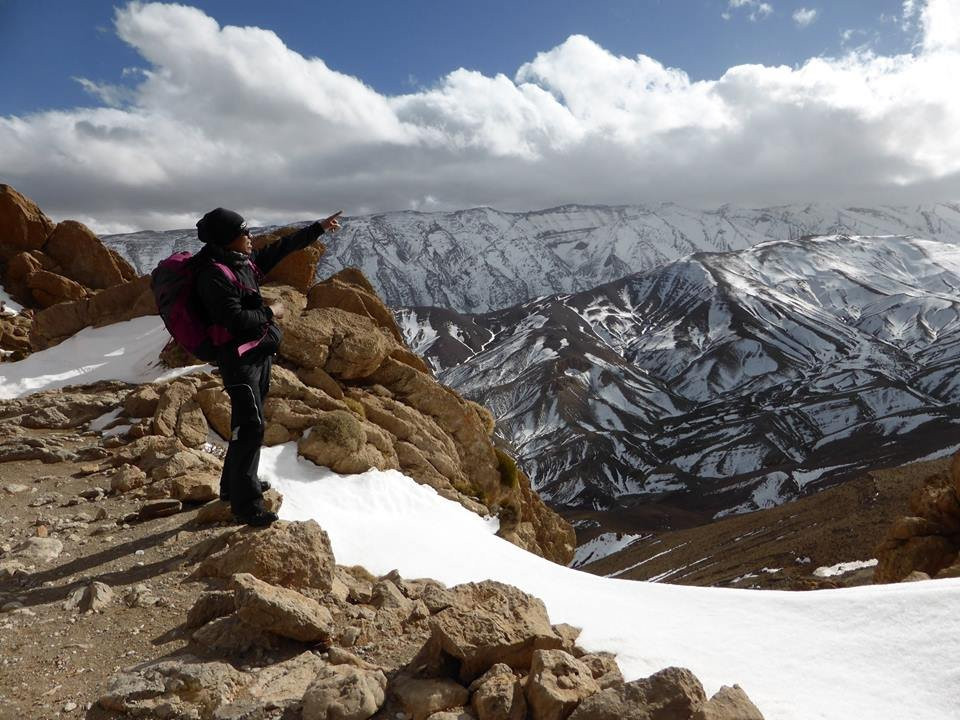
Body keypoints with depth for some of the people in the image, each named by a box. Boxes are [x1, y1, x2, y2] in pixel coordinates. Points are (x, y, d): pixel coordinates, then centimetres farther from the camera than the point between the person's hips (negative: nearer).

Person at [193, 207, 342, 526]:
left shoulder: (243, 261, 8)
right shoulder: (213, 274, -19)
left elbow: (282, 247, 19)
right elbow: (236, 320, -26)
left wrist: (318, 228, 23)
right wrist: (270, 313, -11)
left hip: (258, 352, 10)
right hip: (238, 357, -10)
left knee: (247, 421, 18)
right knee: (251, 425, -11)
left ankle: (234, 484, 34)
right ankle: (245, 502, -3)